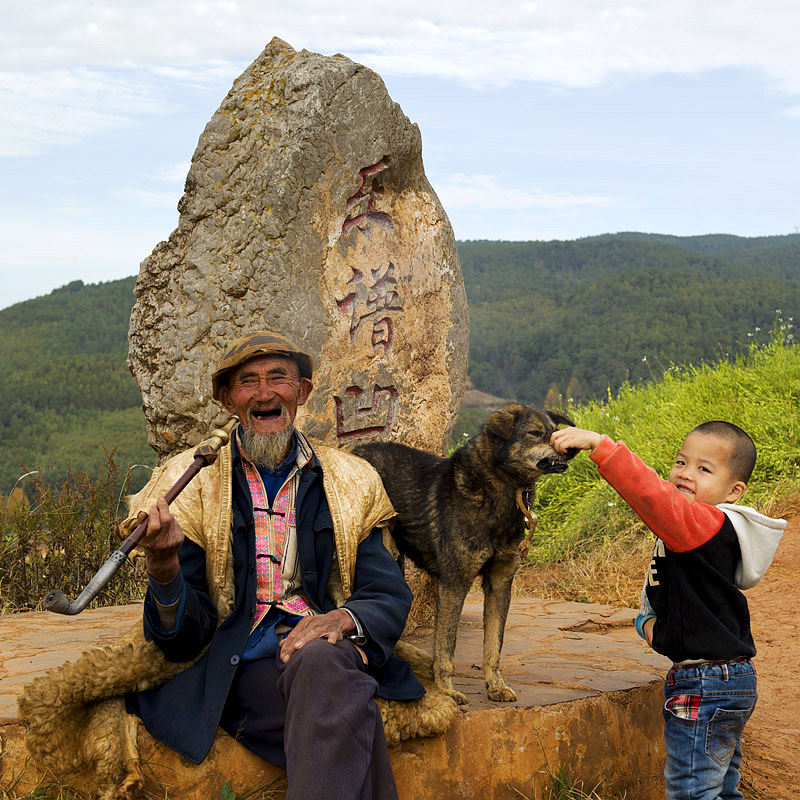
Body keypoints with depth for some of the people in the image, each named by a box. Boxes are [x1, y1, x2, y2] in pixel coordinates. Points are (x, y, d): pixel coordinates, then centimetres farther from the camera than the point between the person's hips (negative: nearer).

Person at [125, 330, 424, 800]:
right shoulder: (195, 484, 8)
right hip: (242, 670, -2)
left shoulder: (350, 483, 15)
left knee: (320, 658, -35)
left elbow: (390, 599, 10)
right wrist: (162, 563, -20)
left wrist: (345, 618, -14)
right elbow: (185, 638, 3)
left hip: (328, 658, 2)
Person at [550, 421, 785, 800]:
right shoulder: (704, 531, 14)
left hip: (705, 689, -11)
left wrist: (598, 444, -42)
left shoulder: (707, 524, -20)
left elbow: (652, 494, -37)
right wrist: (650, 619, 2)